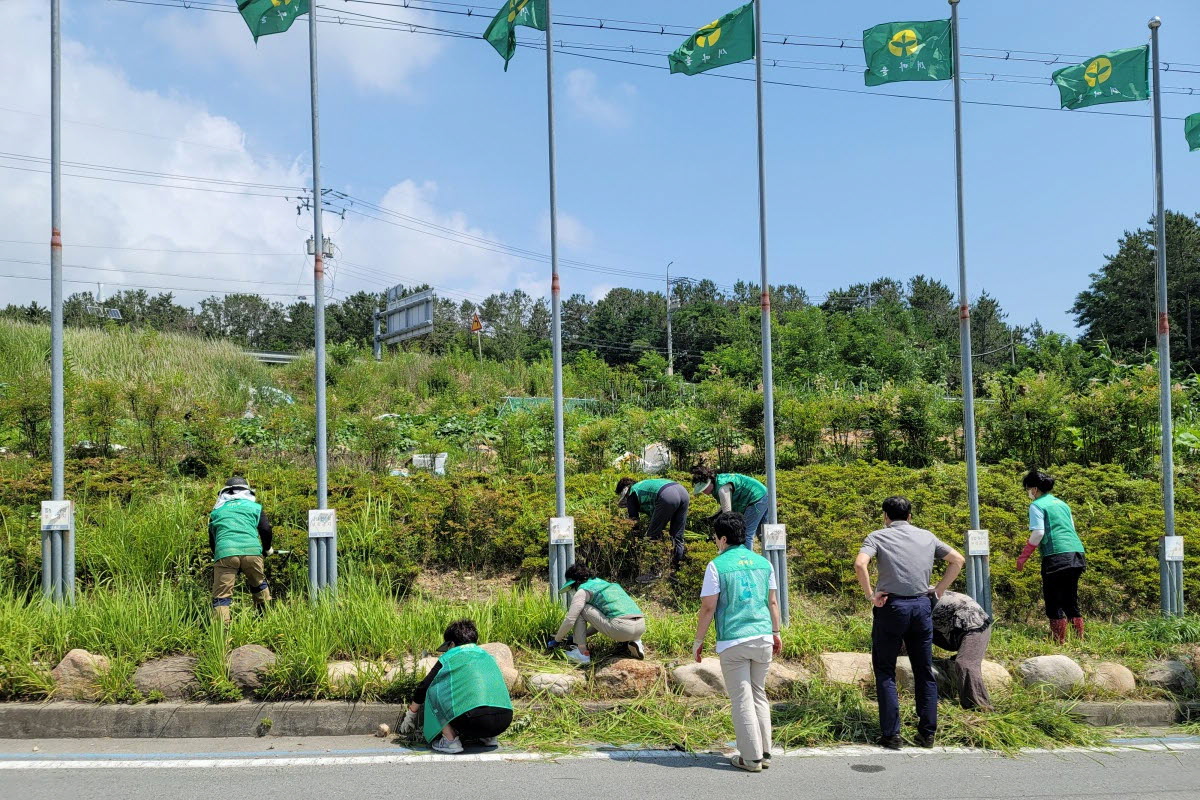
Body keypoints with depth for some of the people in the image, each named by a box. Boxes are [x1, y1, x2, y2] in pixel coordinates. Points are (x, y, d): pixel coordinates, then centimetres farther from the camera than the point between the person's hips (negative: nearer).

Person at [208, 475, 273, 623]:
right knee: (259, 585, 25)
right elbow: (266, 530, 12)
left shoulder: (216, 511, 27)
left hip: (224, 553, -1)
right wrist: (267, 549, 31)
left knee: (221, 595, -2)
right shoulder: (255, 507, 22)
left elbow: (211, 540, 28)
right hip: (252, 551, 1)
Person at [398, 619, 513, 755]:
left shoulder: (449, 658, 13)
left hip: (474, 719, -6)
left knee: (434, 692, 17)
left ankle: (451, 741, 8)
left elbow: (423, 688, 22)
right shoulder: (488, 656, 26)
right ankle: (489, 738, 21)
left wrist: (410, 715, 39)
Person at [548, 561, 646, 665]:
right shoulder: (604, 583, 30)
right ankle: (635, 641, 13)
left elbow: (569, 621, 1)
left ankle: (582, 653, 7)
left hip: (622, 628, -7)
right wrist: (580, 636, 40)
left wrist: (556, 640, 16)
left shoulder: (583, 591, 6)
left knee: (580, 609, 8)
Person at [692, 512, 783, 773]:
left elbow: (708, 607, -8)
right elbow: (773, 602, 13)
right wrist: (775, 632, 26)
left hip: (733, 642, -5)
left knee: (742, 699, 3)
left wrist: (698, 640, 2)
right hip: (763, 638, 5)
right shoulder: (763, 562, 8)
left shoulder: (717, 565, -7)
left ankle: (752, 758, 5)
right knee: (759, 695, 16)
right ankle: (765, 753, 17)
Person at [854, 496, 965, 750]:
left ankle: (891, 735, 1)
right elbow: (958, 560, 17)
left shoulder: (878, 537, 0)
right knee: (925, 671, 12)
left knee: (885, 672, 5)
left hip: (891, 606, -3)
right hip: (922, 605, 4)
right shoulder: (927, 537, 13)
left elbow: (860, 564, -18)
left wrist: (870, 595, -9)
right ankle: (927, 734, 15)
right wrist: (939, 590, 15)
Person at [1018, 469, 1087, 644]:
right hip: (1077, 554, 8)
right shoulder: (1062, 504, 23)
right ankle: (1079, 639, 15)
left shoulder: (1037, 505, -1)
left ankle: (1059, 642, -1)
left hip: (1056, 556, -8)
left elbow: (1038, 533, -11)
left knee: (1054, 603, 0)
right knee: (1071, 600, 16)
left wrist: (1023, 557, -5)